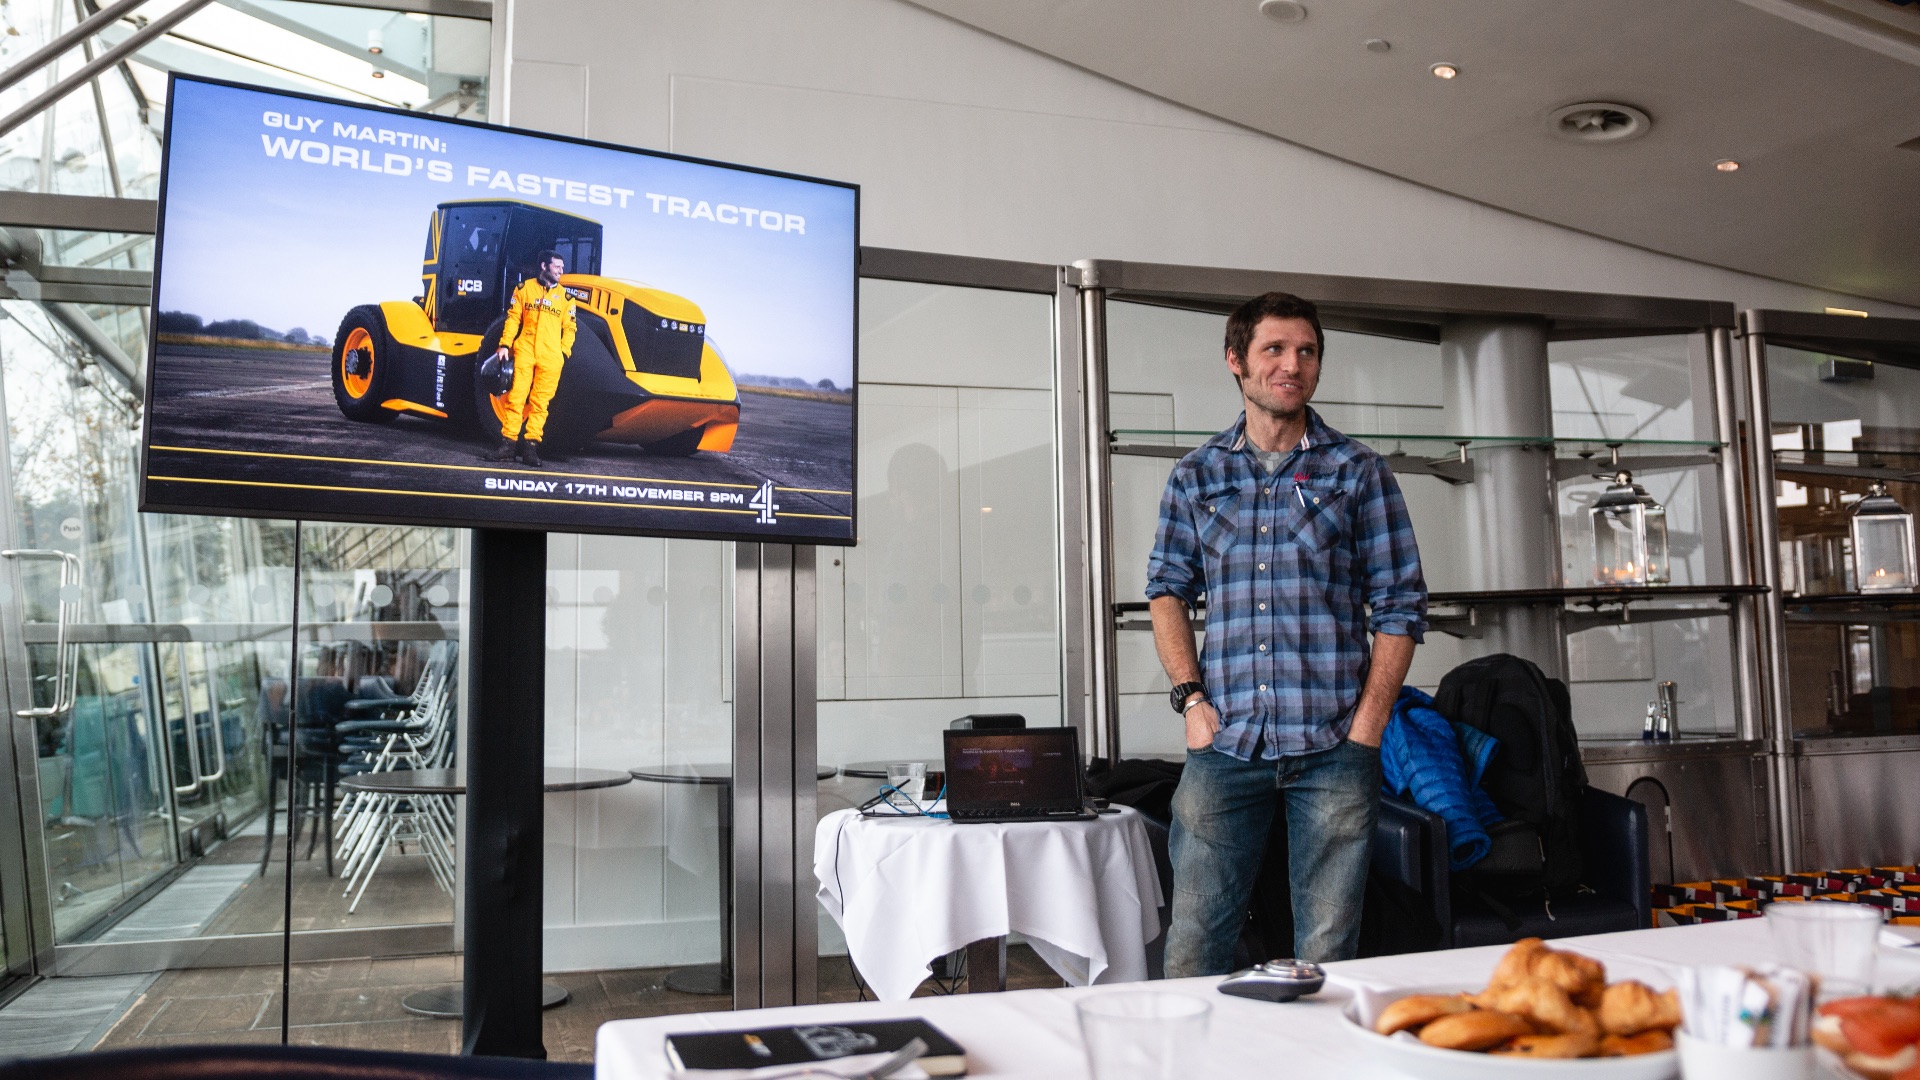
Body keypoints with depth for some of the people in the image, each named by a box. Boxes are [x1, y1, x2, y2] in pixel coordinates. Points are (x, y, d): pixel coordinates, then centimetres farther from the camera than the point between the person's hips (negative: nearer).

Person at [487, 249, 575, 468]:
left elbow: (569, 328, 12)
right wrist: (505, 345, 1)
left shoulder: (565, 296, 11)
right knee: (516, 397, -3)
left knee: (540, 402, 0)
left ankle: (531, 446, 5)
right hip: (524, 352, -1)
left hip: (550, 357, 1)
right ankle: (508, 443, 1)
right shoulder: (524, 288, 8)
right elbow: (513, 318, 8)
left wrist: (563, 352, -1)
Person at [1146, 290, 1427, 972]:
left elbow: (1399, 607, 4)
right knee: (1193, 948, 2)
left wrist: (1366, 729, -5)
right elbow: (1168, 589, 13)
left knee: (1327, 953, 6)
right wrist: (1191, 696, -1)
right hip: (1225, 744, 1)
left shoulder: (1357, 471, 6)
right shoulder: (1195, 476, 11)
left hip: (1332, 746, -1)